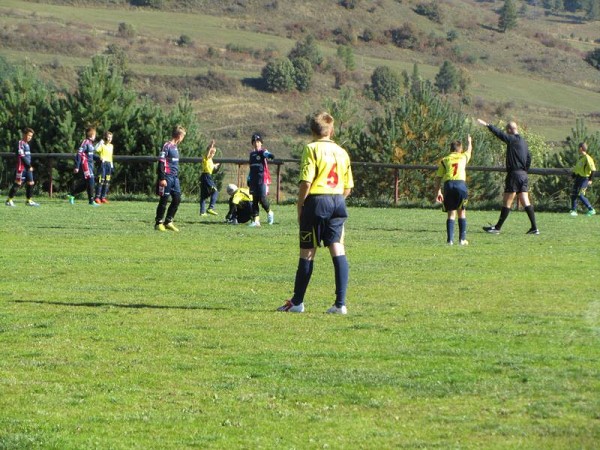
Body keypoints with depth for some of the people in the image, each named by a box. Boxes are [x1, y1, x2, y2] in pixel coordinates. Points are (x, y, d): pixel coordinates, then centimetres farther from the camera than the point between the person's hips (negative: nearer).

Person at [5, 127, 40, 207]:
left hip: (28, 167, 9)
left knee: (30, 183, 7)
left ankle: (29, 201, 14)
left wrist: (30, 166, 9)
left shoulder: (26, 144, 18)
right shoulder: (20, 143, -10)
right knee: (18, 183, -8)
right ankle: (9, 200, -3)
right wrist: (29, 166, -15)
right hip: (22, 167, -9)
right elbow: (22, 156, -17)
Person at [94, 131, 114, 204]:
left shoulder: (111, 146, 18)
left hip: (109, 164, 7)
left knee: (107, 181, 4)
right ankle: (97, 197, -10)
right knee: (101, 180, -11)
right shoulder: (102, 144, -3)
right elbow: (97, 150, -22)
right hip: (103, 163, -7)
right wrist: (100, 143, -24)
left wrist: (112, 166, 21)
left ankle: (103, 197, 8)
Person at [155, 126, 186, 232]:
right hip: (167, 177, -9)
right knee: (164, 200, -3)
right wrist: (162, 178, -19)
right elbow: (161, 163, -15)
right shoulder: (167, 146, -11)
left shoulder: (175, 147, 16)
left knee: (177, 199, 5)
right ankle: (159, 223, 6)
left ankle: (168, 221, 13)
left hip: (175, 178, 9)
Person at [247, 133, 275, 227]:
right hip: (253, 180, 6)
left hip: (262, 179, -6)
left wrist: (270, 156, -51)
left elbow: (266, 154, -28)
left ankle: (269, 213, 15)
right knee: (254, 200, 4)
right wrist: (249, 179, 22)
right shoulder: (252, 153, 17)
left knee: (262, 198, -12)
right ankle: (256, 220, 7)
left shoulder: (263, 152, -3)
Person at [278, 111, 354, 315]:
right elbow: (348, 187, 10)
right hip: (338, 203, 4)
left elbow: (306, 182, -14)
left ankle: (297, 302, 13)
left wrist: (300, 207, -5)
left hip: (316, 201, -4)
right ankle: (340, 303, -6)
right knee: (338, 251, 1)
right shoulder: (342, 152, 11)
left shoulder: (311, 149, -5)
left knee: (307, 252, 4)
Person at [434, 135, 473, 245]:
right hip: (461, 183, -1)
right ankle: (462, 239, 8)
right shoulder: (463, 157, 18)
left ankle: (450, 239, -3)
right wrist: (469, 141, 63)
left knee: (451, 213, 6)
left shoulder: (444, 160, 18)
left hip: (448, 184, 1)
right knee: (461, 212, 12)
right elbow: (469, 149, 42)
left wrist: (438, 192, 15)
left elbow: (438, 177, 12)